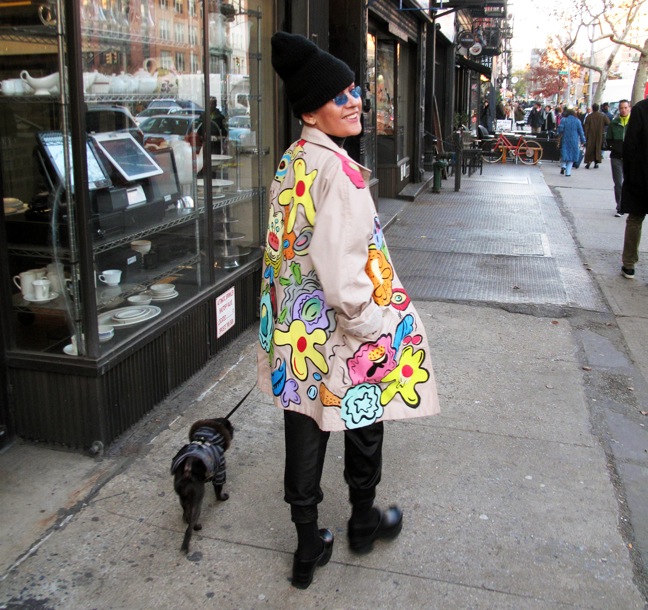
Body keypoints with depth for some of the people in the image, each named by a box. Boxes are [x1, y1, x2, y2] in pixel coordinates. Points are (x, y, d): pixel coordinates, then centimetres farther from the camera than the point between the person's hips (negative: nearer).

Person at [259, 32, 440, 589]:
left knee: (304, 435, 15)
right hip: (342, 333, -7)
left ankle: (308, 548, 31)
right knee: (364, 426, 18)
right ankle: (363, 522, 42)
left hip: (296, 330, 7)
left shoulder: (290, 163, 5)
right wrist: (372, 328, -16)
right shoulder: (338, 169, -22)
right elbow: (341, 266, -28)